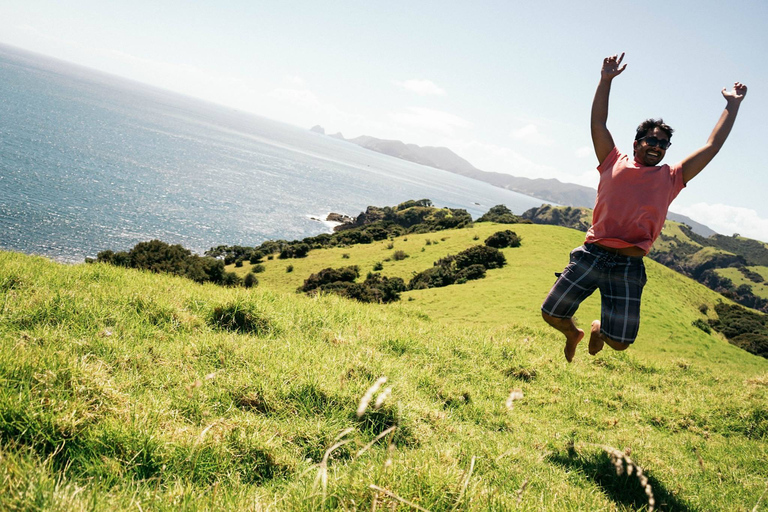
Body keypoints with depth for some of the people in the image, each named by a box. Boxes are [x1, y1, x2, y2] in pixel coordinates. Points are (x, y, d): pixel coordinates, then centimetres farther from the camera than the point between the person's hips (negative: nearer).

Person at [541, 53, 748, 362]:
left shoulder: (671, 178, 16)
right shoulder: (614, 164, 13)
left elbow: (712, 147, 19)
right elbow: (598, 123, 11)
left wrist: (732, 106, 22)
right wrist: (606, 81, 8)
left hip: (629, 266, 1)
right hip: (591, 254, -1)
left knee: (619, 343, 0)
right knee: (552, 315, 0)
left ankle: (599, 330, 38)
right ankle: (574, 334, 36)